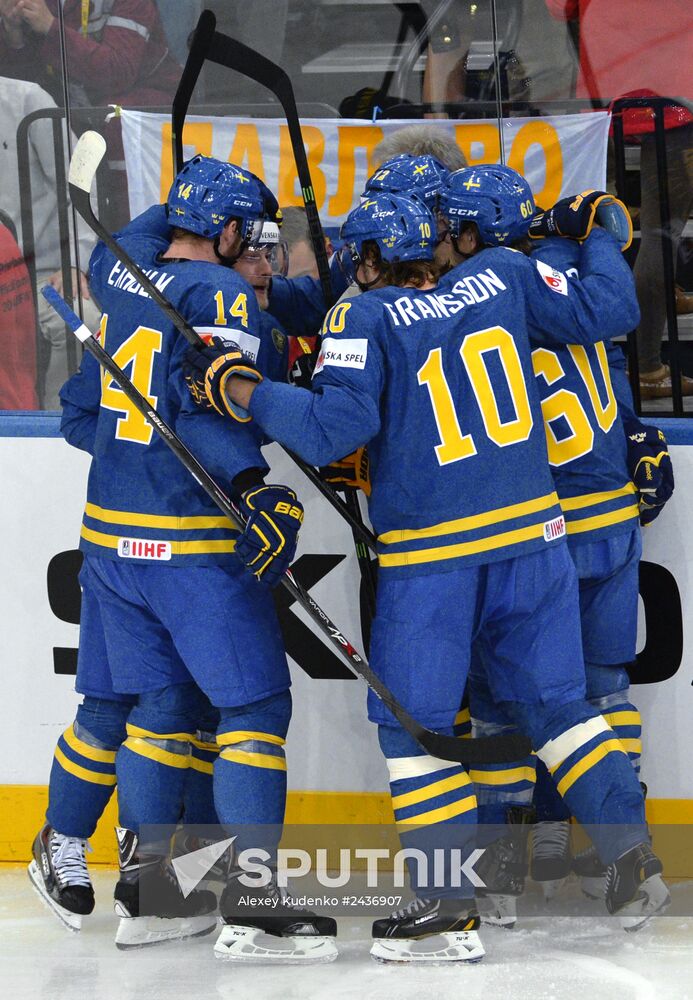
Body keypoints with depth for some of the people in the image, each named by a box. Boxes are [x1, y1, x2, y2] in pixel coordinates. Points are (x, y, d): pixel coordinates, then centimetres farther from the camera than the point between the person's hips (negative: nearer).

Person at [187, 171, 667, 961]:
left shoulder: (364, 318, -7)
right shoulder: (503, 276, 4)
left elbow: (334, 427, -16)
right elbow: (606, 310, 10)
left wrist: (242, 393, -8)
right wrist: (596, 237, 27)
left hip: (431, 556, -5)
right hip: (532, 533, 5)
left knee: (414, 719, 3)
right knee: (553, 699, 16)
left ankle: (450, 905, -1)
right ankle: (632, 860, 12)